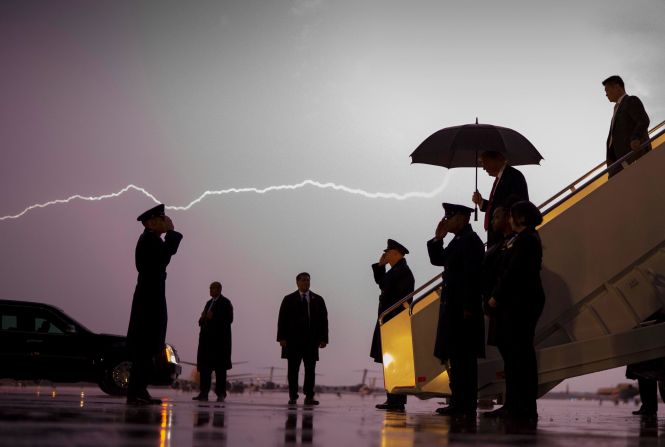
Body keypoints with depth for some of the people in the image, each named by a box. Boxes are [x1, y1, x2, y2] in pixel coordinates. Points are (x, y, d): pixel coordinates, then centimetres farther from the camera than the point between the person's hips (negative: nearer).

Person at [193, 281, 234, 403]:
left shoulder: (225, 303, -2)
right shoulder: (209, 303, 19)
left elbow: (229, 319, -11)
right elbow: (203, 321, 23)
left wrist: (213, 317, -16)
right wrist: (202, 319, 0)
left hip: (220, 339, -7)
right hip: (207, 339, 7)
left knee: (220, 367, -4)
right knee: (204, 366, 2)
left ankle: (221, 394, -1)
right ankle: (204, 393, 3)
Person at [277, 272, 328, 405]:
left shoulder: (318, 300, 11)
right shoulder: (289, 299, 6)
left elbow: (324, 320, 8)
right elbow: (282, 320, 2)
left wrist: (323, 338, 0)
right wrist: (282, 338, -7)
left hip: (312, 341, 2)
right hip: (293, 341, -1)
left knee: (310, 369, 0)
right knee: (293, 369, 0)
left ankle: (309, 397, 5)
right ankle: (293, 396, 5)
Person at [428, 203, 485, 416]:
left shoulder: (471, 240, -12)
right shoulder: (458, 240, 18)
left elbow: (472, 276, -19)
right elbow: (437, 260, 23)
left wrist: (468, 308, -22)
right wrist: (438, 238, 10)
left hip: (463, 309, -10)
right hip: (452, 308, 10)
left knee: (463, 357, -9)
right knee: (456, 357, 11)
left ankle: (465, 404, -6)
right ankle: (460, 402, 15)